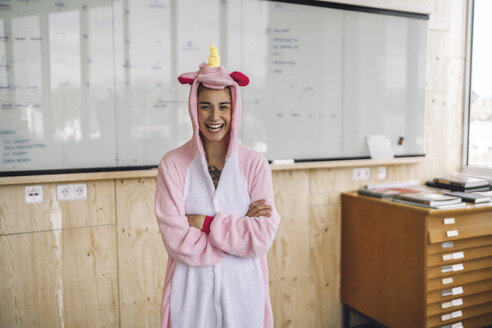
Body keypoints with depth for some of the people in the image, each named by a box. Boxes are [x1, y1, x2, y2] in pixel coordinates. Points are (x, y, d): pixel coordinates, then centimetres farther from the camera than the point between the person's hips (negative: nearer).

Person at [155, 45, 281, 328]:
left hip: (243, 288, 1)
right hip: (192, 291, -1)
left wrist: (204, 222, -14)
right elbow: (177, 241, -14)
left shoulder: (255, 164, -5)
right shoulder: (173, 164, -7)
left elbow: (262, 240, -11)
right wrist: (240, 227, -14)